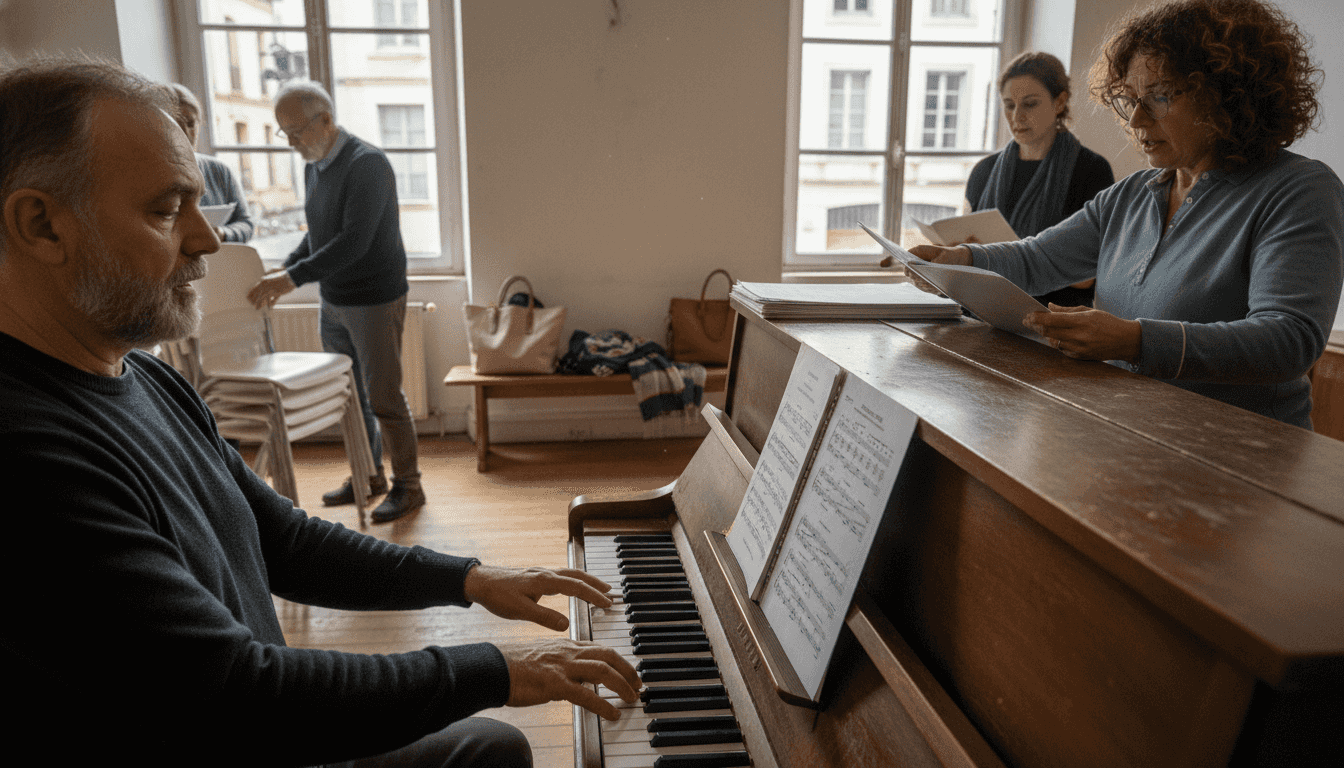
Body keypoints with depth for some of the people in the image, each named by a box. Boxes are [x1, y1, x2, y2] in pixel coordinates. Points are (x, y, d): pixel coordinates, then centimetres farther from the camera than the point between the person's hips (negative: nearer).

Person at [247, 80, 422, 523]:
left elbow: (354, 242, -25)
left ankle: (407, 486, 12)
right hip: (333, 301, 8)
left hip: (375, 301, -8)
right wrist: (282, 272, 4)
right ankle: (368, 476, 29)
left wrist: (293, 278, -25)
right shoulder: (314, 166, 10)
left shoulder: (367, 164, -17)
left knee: (384, 397, -1)